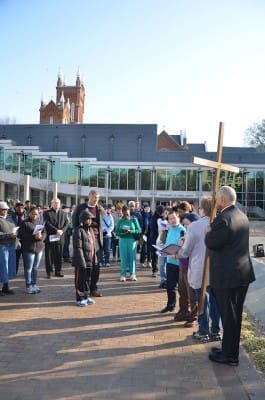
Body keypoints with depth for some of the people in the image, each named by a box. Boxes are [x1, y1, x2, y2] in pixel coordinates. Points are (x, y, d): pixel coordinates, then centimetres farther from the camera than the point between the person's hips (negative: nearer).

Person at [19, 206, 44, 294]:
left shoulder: (39, 222, 10)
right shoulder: (25, 222, -5)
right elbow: (21, 235, -12)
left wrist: (40, 236, -15)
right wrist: (33, 237, -20)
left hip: (39, 248, 5)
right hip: (28, 248, -4)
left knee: (35, 268, 12)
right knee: (28, 268, 2)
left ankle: (34, 285, 22)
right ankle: (28, 286, 12)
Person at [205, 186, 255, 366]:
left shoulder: (223, 218, -20)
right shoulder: (242, 216, 9)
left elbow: (211, 243, -16)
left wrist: (209, 232, 2)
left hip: (226, 275, -8)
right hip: (243, 272, 8)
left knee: (228, 315, 3)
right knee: (236, 313, 17)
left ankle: (230, 355, 16)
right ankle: (231, 349, 31)